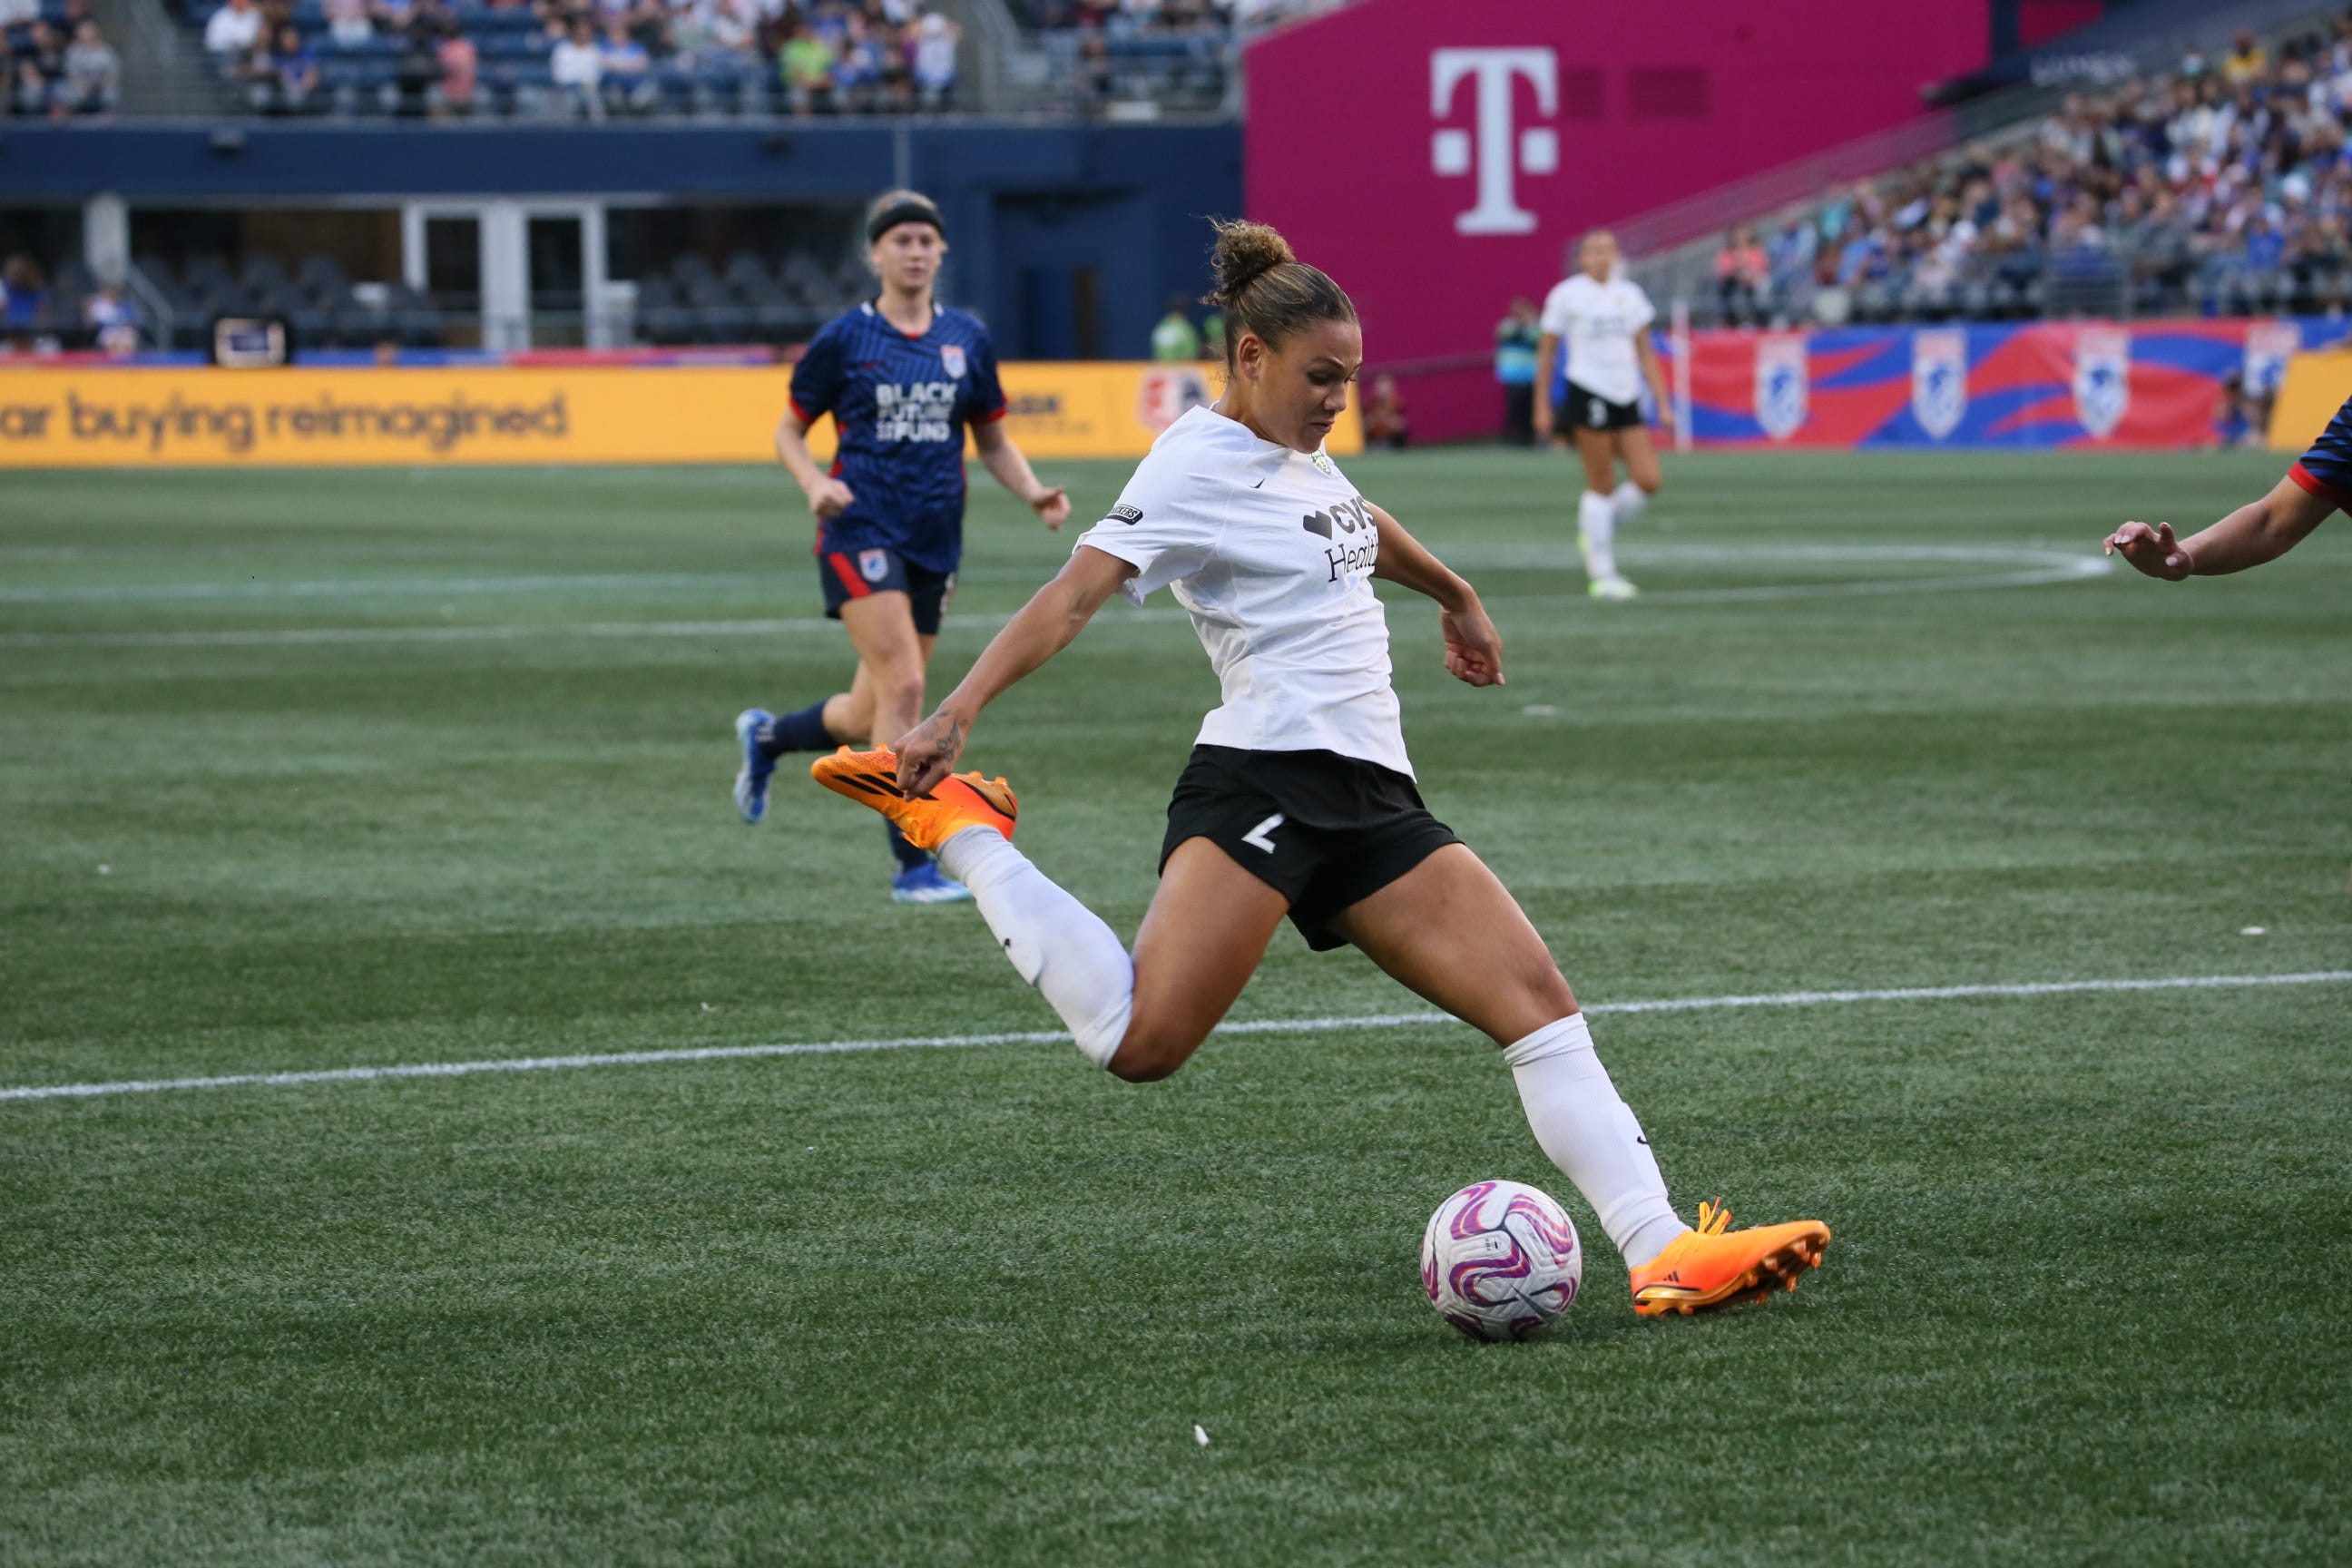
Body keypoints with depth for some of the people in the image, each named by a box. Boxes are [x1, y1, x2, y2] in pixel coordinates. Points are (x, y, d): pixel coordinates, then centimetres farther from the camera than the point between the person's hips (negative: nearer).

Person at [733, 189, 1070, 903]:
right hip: (861, 530, -5)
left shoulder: (967, 340, 9)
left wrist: (1034, 492, -2)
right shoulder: (843, 340, -1)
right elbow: (790, 430, 6)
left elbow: (993, 440, 17)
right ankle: (912, 864, -14)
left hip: (935, 542, 5)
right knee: (903, 686, -18)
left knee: (871, 715, 10)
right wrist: (815, 483, -14)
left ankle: (766, 736, 41)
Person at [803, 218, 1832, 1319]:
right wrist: (956, 712, -32)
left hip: (1372, 796, 8)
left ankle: (1661, 1256, -8)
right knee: (1144, 1045, -24)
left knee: (1539, 1002, -4)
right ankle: (960, 835, -5)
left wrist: (1455, 597, 59)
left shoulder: (1297, 455, 19)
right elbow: (1074, 596, -19)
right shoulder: (1199, 465, -6)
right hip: (1261, 783, -8)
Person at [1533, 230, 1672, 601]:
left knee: (1647, 480, -5)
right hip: (1589, 393, -5)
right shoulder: (1567, 295, 0)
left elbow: (1645, 352, 16)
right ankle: (1602, 574, 0)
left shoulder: (1629, 294, 13)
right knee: (1601, 485, -6)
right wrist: (1542, 407, 1)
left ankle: (1594, 532, 19)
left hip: (1627, 395, 5)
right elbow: (1546, 351, 4)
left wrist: (1663, 403, 11)